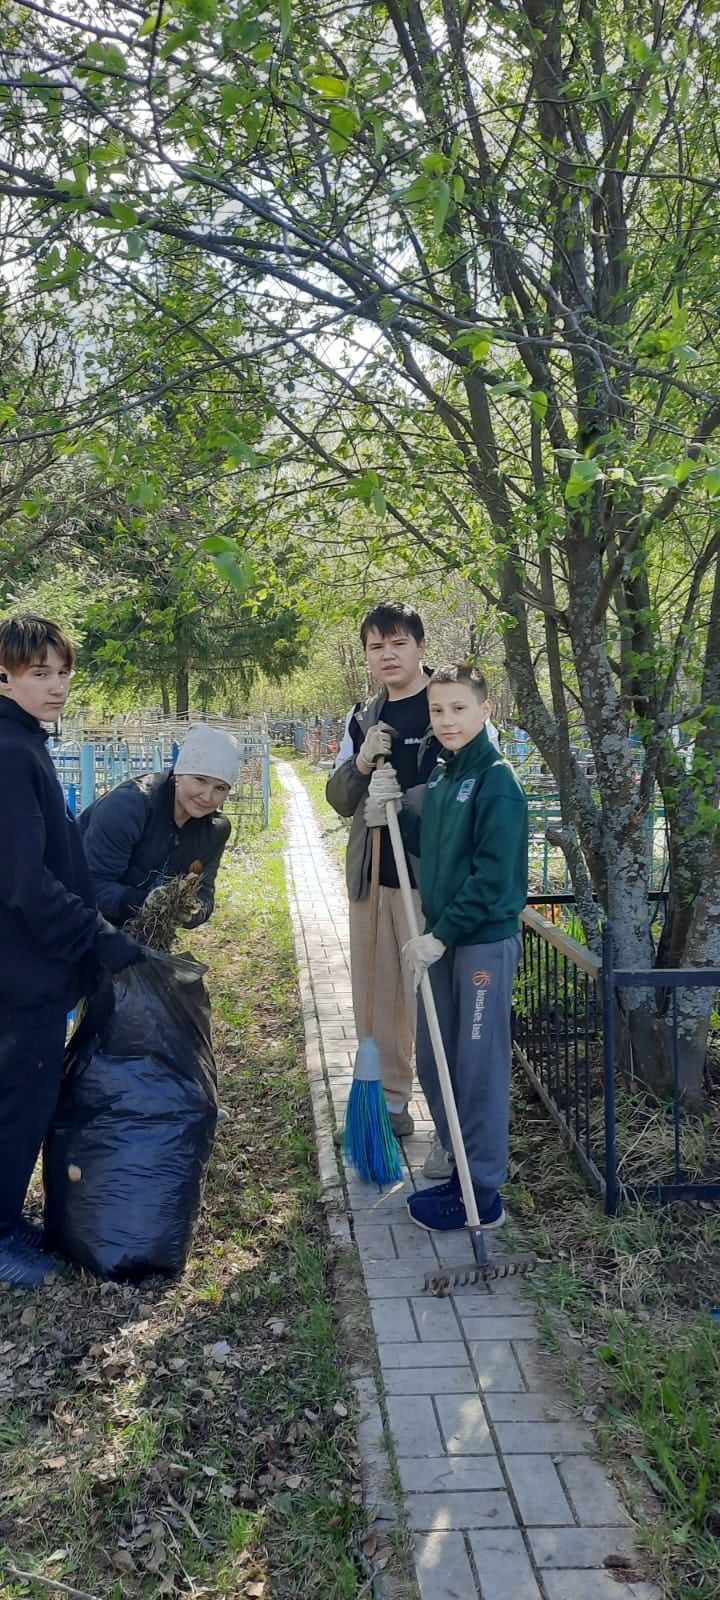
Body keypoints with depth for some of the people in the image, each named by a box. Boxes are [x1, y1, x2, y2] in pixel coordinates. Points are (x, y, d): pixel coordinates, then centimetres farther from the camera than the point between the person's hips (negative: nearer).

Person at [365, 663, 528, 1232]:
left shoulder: (496, 781, -15)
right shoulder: (441, 775, 10)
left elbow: (494, 876, -20)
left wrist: (442, 935, -20)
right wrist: (392, 811, 1)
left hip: (485, 941, -8)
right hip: (442, 939, 8)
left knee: (480, 1067, 1)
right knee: (434, 1063, 15)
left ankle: (483, 1194, 13)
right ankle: (463, 1168, 31)